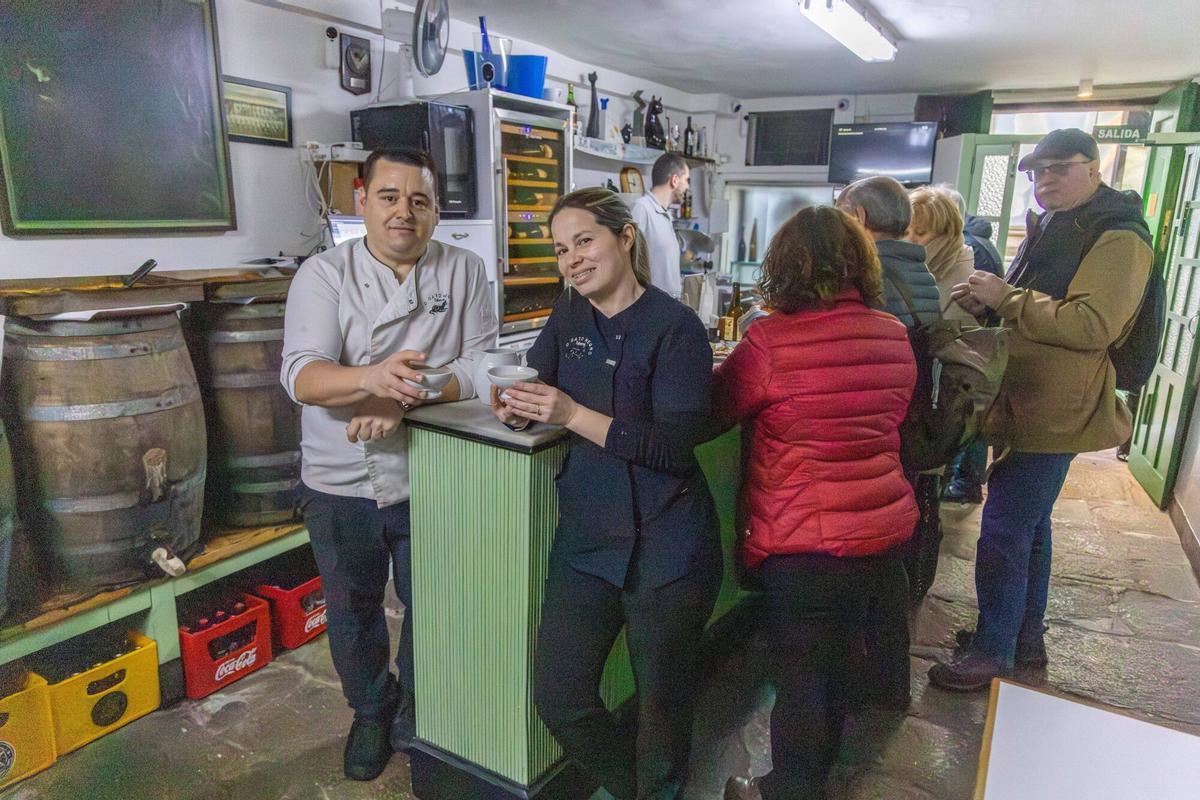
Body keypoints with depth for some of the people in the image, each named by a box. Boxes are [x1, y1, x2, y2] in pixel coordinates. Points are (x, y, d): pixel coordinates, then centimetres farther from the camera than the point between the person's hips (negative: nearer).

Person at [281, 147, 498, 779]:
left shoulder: (465, 271, -2)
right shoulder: (323, 274, -5)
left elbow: (481, 366, -10)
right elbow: (302, 374, -17)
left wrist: (406, 399, -25)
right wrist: (372, 378, -38)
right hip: (341, 486, 0)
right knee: (352, 614, 18)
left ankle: (419, 716, 43)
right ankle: (371, 712, 46)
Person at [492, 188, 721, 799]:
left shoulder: (674, 326, -14)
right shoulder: (570, 314, 5)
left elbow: (676, 445, -20)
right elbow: (534, 382, 12)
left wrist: (572, 415, -25)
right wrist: (517, 406, -12)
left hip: (665, 549, -5)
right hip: (586, 538, 6)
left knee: (662, 703, 14)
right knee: (558, 701, 11)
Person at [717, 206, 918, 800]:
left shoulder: (771, 341, -20)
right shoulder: (894, 336, -1)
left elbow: (716, 408, -6)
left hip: (804, 542, -7)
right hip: (886, 529, 7)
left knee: (802, 678, 11)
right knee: (841, 661, 26)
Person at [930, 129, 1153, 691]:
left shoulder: (1117, 238, -13)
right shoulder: (1052, 231, 17)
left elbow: (1093, 324, -25)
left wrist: (1007, 298, -21)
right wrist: (987, 303, 4)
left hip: (1055, 413, -10)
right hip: (1028, 406, 10)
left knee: (1003, 531, -7)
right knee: (1028, 524, 18)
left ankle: (992, 653, 7)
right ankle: (1025, 636, 32)